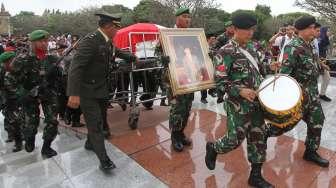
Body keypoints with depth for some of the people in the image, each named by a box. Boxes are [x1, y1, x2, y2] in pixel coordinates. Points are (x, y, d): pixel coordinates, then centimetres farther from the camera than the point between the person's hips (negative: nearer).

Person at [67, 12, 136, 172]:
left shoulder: (108, 42, 3)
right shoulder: (90, 41, -23)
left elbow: (117, 52, 26)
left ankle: (90, 143, 42)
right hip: (87, 90, -9)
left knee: (100, 119, 20)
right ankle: (104, 159, 3)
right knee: (95, 123, -5)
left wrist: (133, 58, 38)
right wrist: (74, 94, -37)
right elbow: (75, 67, -30)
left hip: (101, 88, 9)